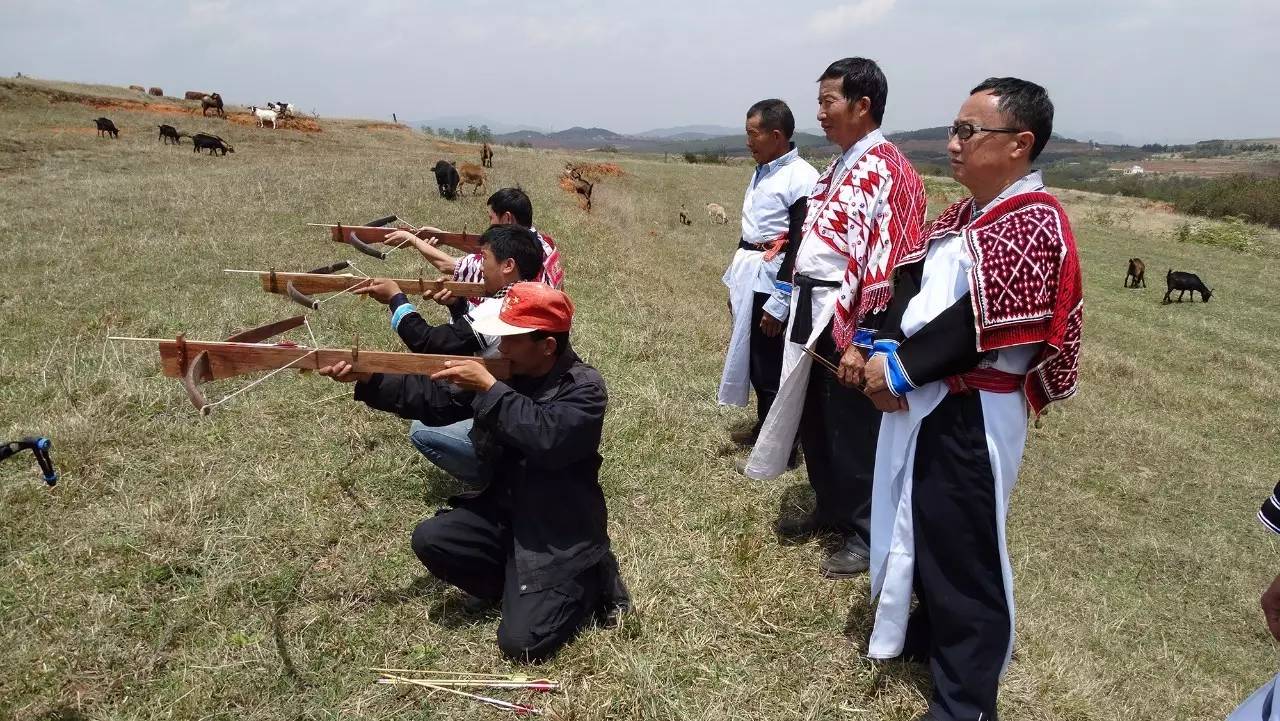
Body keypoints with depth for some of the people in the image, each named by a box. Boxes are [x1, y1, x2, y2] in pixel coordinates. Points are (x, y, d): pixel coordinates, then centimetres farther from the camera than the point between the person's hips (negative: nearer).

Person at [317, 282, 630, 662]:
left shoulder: (585, 388, -18)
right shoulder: (504, 370, 1)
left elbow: (546, 439, -35)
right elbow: (433, 399, 0)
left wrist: (488, 388, -30)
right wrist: (367, 378, -12)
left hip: (560, 534, -7)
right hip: (502, 510, 7)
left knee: (521, 642, -16)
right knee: (430, 540, -12)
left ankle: (592, 578, 10)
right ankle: (525, 589, 5)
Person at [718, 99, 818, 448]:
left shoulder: (801, 179, -16)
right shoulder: (761, 173, 10)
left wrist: (779, 304, -18)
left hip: (774, 282, -8)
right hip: (748, 280, 8)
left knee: (773, 366, 3)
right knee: (752, 358, 18)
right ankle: (764, 426, 35)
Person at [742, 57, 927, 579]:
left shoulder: (886, 170, -15)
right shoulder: (840, 167, 15)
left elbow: (887, 261, -21)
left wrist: (860, 341, -23)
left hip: (848, 319, -9)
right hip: (814, 312, 9)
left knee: (854, 431, 4)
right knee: (814, 420, 19)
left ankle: (865, 534, 22)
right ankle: (830, 509, 38)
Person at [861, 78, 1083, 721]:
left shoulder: (1032, 225, -17)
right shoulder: (964, 214, 11)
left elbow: (983, 325, -23)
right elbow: (913, 281, 9)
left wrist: (902, 369, -18)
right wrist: (889, 347, -8)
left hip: (971, 413, -9)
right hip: (925, 401, 9)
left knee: (963, 547, 2)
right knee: (923, 526, 22)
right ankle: (930, 631, 43)